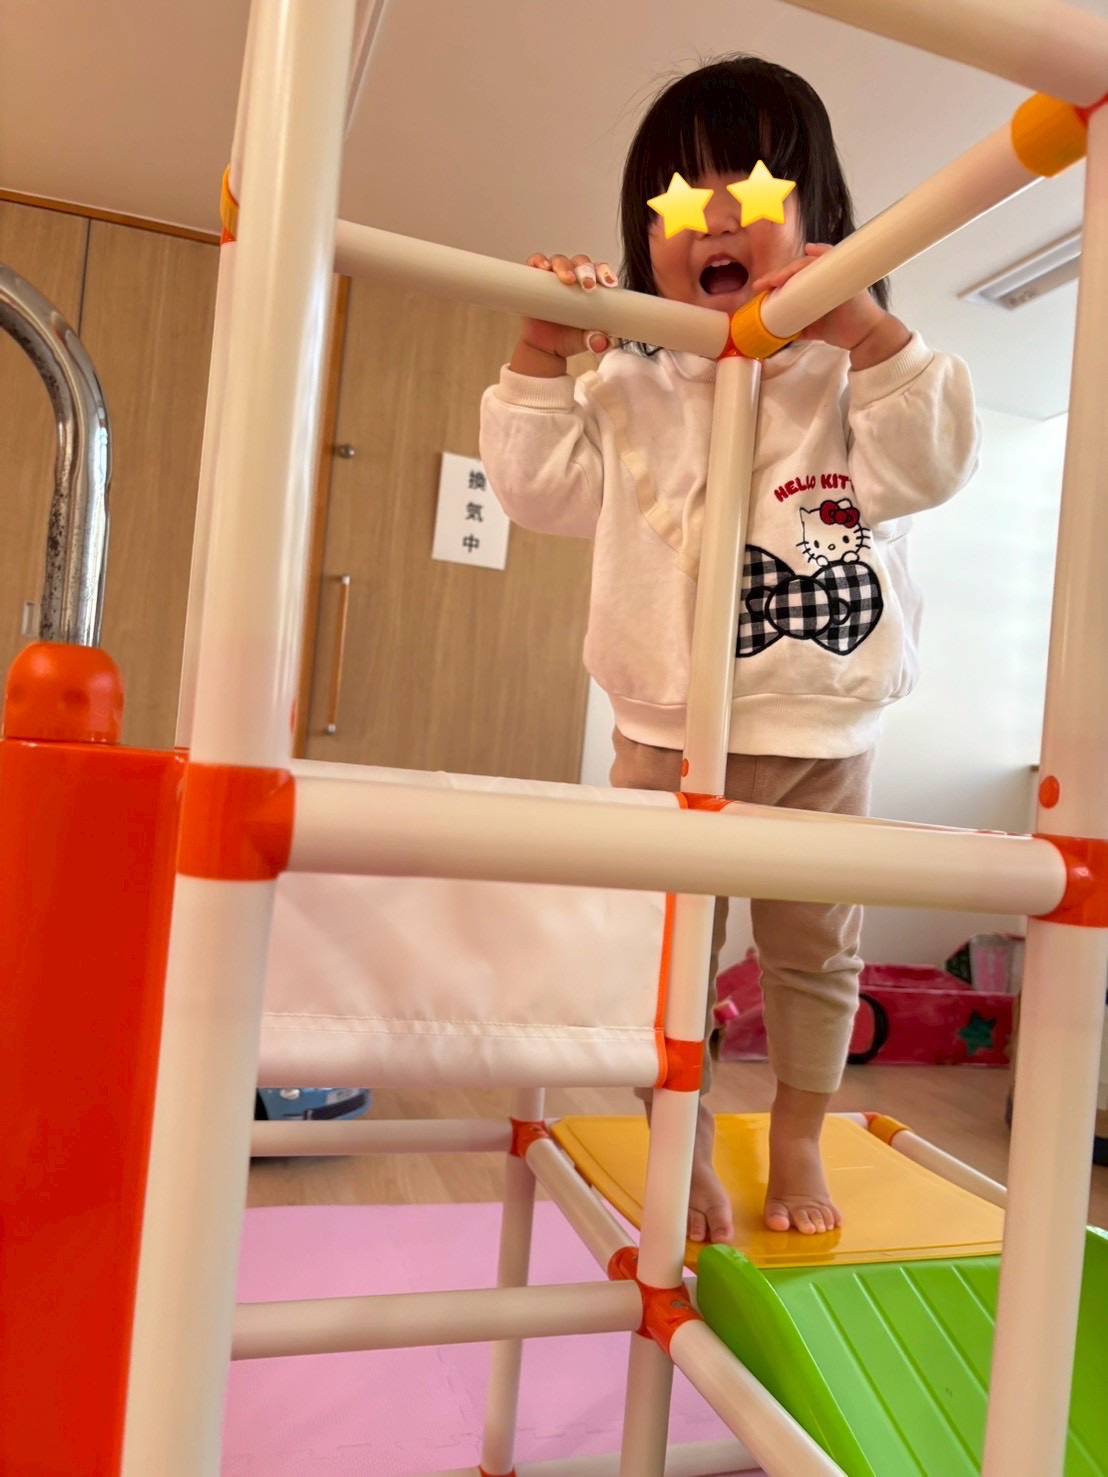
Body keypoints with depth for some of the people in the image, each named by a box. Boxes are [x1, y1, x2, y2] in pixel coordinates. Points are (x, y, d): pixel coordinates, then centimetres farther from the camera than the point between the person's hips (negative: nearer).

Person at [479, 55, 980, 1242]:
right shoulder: (630, 381, 5)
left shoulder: (853, 365, 2)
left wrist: (867, 326, -22)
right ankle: (681, 1153, 29)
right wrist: (542, 355, -7)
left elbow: (926, 468, -12)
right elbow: (542, 489, 3)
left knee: (813, 951, 13)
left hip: (819, 736, 0)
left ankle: (797, 1144, 36)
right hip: (667, 734, 1)